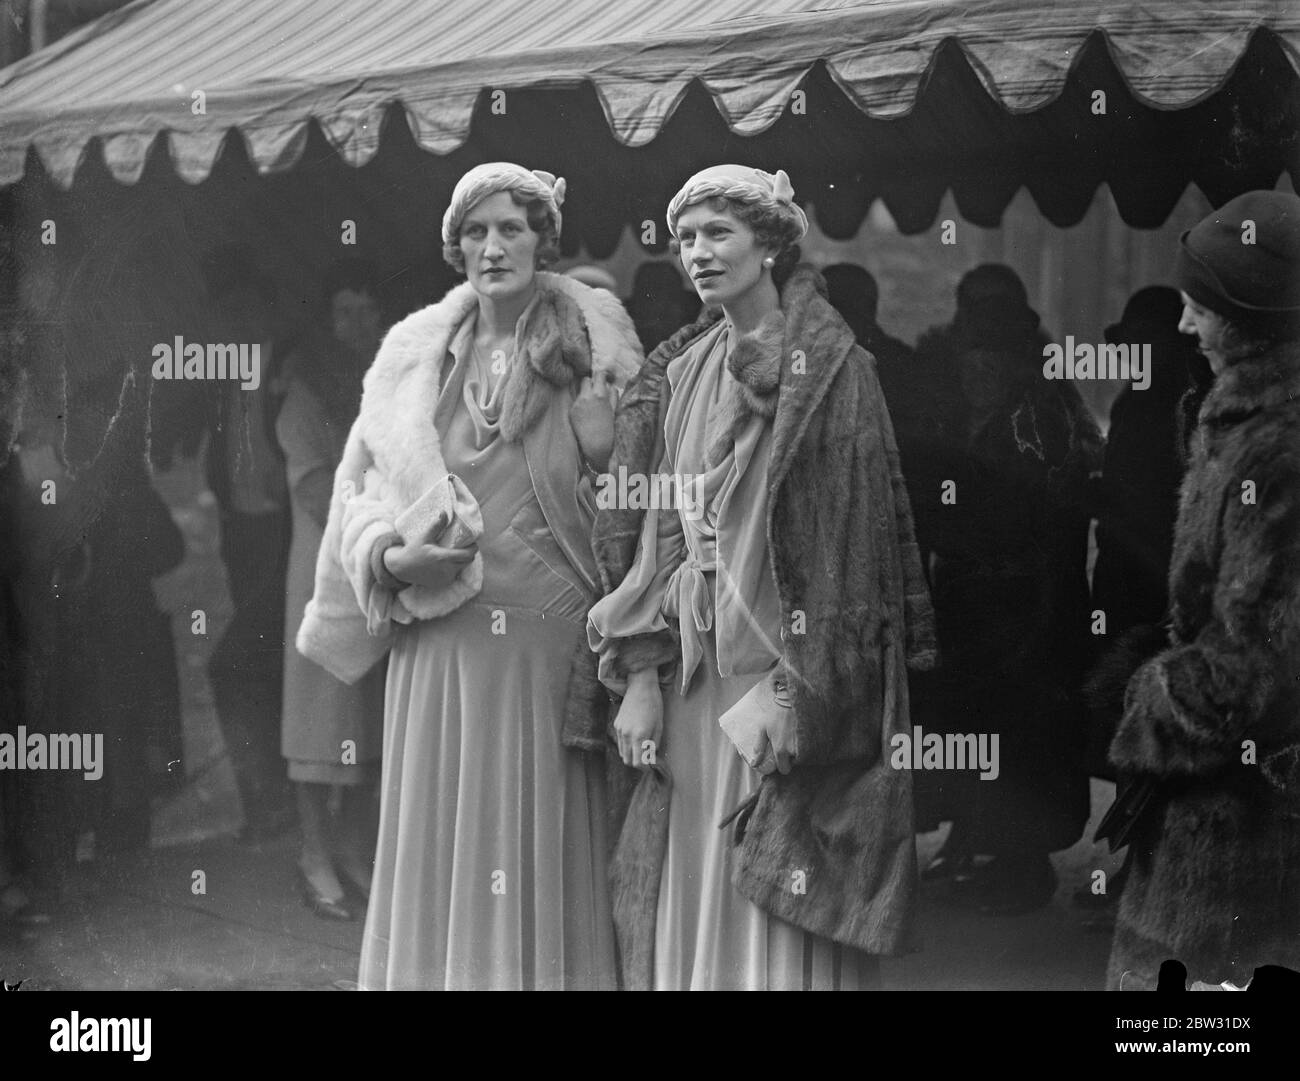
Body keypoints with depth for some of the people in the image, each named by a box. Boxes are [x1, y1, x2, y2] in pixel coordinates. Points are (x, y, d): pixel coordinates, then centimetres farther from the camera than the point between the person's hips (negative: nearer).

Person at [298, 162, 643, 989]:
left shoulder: (591, 344, 2)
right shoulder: (414, 354, 8)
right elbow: (363, 482, 12)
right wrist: (389, 557, -6)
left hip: (552, 641, -2)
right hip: (441, 640, 2)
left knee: (549, 853, 2)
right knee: (445, 844, 5)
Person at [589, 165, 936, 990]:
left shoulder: (829, 368, -5)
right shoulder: (679, 373, 11)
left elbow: (844, 537, -11)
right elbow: (652, 533, 9)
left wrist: (791, 693, -17)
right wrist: (642, 678, 0)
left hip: (781, 667, -5)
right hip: (691, 674, 5)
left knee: (780, 904, -3)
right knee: (691, 897, 8)